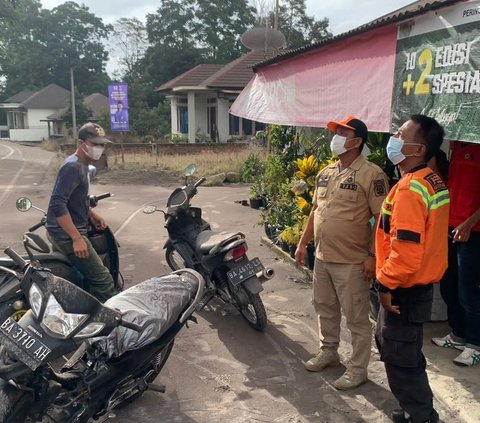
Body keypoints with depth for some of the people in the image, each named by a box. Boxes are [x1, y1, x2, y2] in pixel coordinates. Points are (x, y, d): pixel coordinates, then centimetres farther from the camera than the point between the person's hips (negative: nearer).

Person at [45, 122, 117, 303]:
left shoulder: (81, 165, 13)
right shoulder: (72, 167, -19)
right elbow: (57, 204, -28)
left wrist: (92, 215, 11)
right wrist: (77, 238, -28)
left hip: (62, 233, 11)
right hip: (67, 234, -11)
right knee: (102, 279, -13)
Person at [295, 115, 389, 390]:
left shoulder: (371, 174, -14)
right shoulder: (326, 173, 10)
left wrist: (373, 256, -19)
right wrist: (303, 243, 16)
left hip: (352, 262, -7)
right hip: (322, 257, 8)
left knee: (357, 319, 6)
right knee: (325, 309, 21)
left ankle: (358, 370, 21)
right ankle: (329, 352, 41)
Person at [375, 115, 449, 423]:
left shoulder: (410, 189, -24)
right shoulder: (434, 182, 6)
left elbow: (405, 250, -30)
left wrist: (386, 284, -16)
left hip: (405, 290, -10)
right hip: (421, 283, 10)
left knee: (401, 360, 6)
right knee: (390, 345, 24)